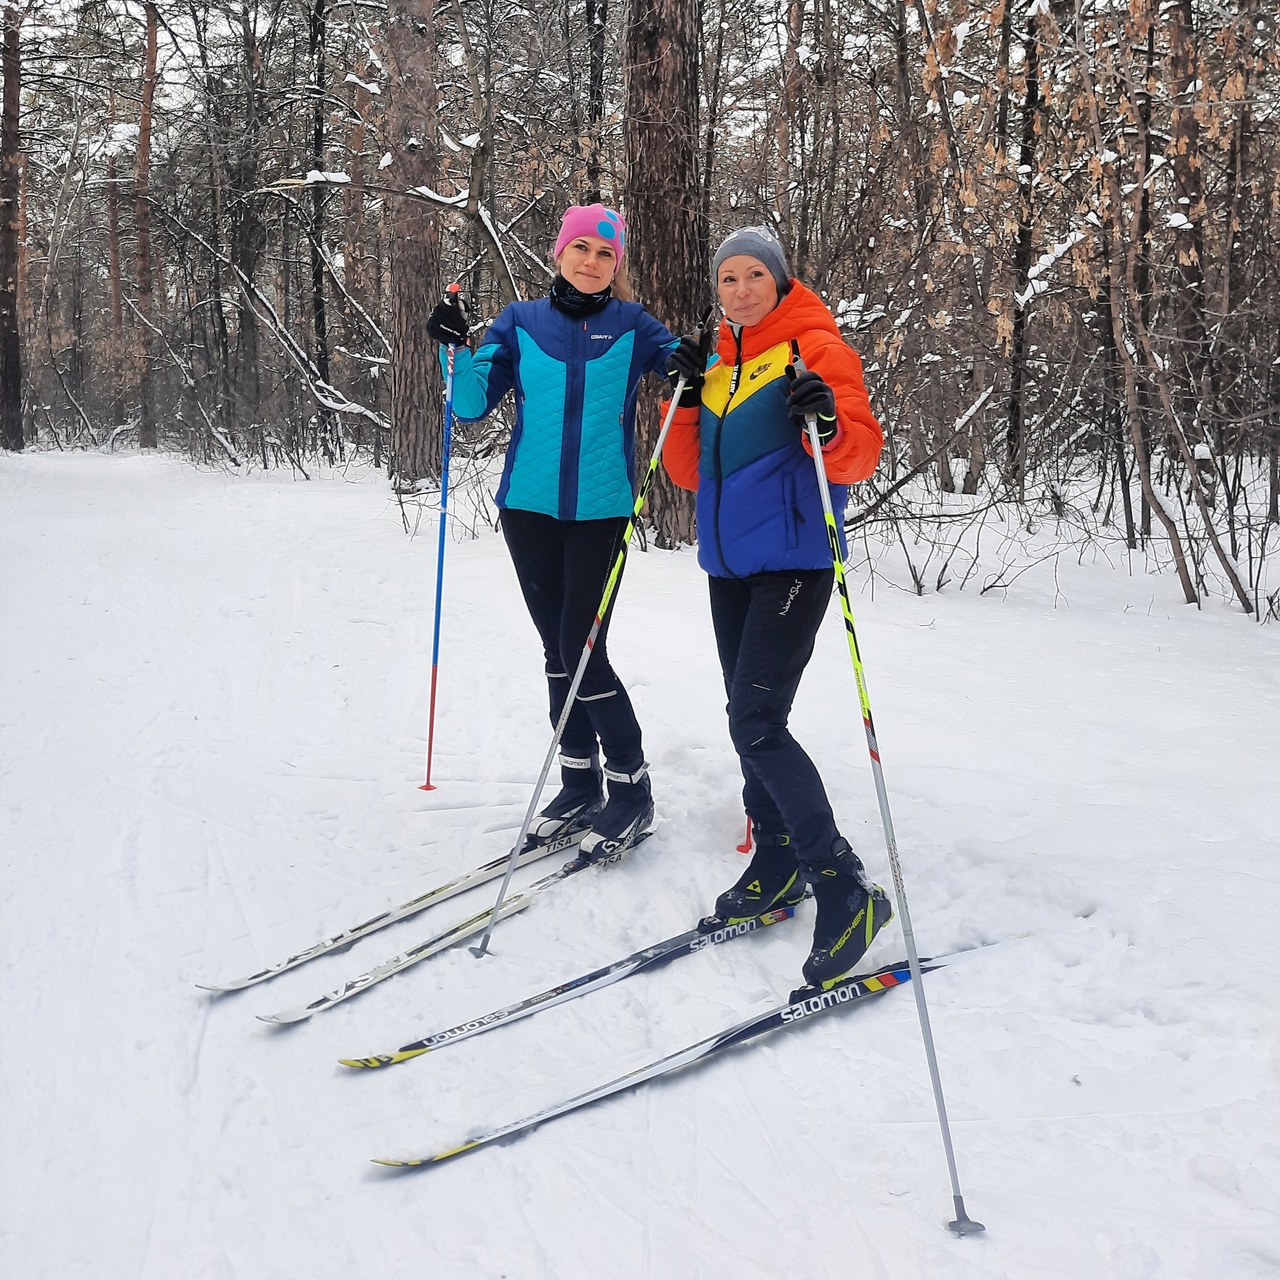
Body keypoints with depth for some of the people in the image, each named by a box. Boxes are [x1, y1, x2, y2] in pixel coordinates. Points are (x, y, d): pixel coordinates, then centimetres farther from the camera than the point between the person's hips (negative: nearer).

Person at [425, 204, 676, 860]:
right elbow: (472, 407, 2)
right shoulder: (521, 324, 6)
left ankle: (631, 789, 6)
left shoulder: (632, 326, 3)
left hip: (601, 509, -3)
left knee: (583, 651, -8)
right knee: (556, 649, 9)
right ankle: (579, 785, 21)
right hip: (529, 506, 3)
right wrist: (459, 349, -13)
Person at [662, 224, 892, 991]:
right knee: (750, 721, 12)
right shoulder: (720, 363, 15)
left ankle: (846, 891, -12)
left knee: (758, 725, -17)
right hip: (729, 566, 8)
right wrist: (686, 399, -2)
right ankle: (778, 868, 26)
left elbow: (861, 457, -14)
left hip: (793, 565, -7)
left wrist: (830, 425, -35)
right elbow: (690, 473, 12)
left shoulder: (816, 348, -5)